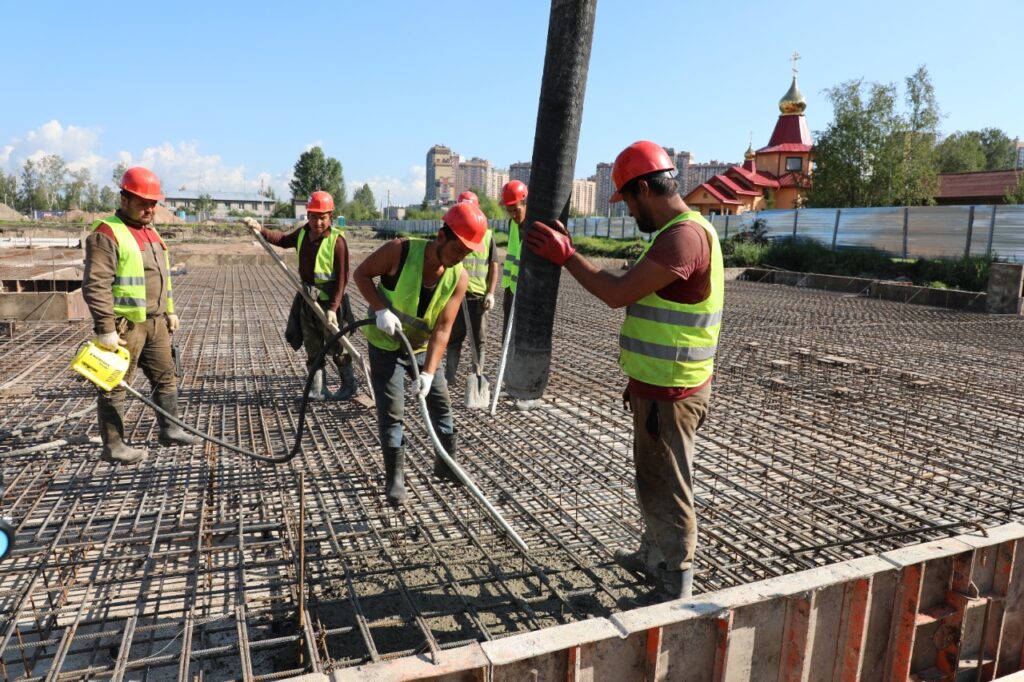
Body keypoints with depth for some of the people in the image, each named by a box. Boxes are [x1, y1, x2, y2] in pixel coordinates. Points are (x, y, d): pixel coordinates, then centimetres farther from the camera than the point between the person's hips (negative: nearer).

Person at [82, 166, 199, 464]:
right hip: (124, 325, -9)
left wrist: (169, 311, 21)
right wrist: (105, 328, -23)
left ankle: (170, 430, 27)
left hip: (155, 322, 9)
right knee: (114, 386, 2)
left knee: (165, 376, 15)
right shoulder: (107, 233, -14)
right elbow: (96, 285, -20)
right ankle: (113, 446, 10)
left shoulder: (150, 232, 15)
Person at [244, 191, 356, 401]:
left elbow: (342, 278, -21)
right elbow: (284, 240, 23)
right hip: (306, 300, 7)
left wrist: (333, 308, -26)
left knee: (338, 348, 6)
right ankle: (319, 390, 22)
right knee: (312, 349, 12)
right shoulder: (303, 233, 1)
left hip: (328, 301, -6)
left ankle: (349, 387, 23)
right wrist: (261, 230, 8)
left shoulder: (337, 240, -19)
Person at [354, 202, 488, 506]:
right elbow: (361, 274, -14)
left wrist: (429, 371, -29)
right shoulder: (400, 251, -27)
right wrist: (380, 309, -29)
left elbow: (443, 328, -20)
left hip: (422, 347, 4)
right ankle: (394, 477, 11)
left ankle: (447, 463, 29)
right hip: (385, 344, -4)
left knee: (441, 403, 10)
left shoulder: (459, 277, -18)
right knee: (391, 412, -4)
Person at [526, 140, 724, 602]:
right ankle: (654, 556, 41)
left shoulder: (684, 235, -22)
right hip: (657, 386, 10)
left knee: (665, 487, 3)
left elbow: (617, 293, -24)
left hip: (670, 394, -10)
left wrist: (565, 255, -13)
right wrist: (638, 380, 22)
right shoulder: (678, 232, 13)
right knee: (654, 479, 23)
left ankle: (677, 587, 19)